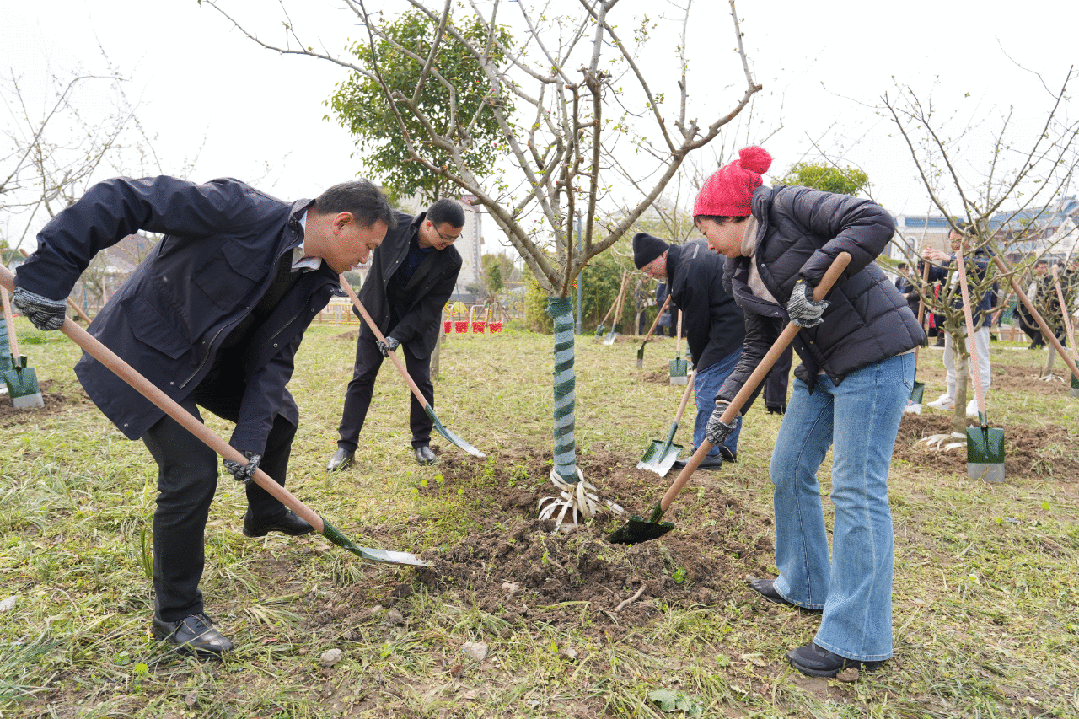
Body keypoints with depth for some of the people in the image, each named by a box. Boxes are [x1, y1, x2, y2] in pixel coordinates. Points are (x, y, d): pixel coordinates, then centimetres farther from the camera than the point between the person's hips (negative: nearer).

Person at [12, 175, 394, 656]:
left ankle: (265, 513, 46)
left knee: (280, 414, 18)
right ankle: (174, 615, 8)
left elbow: (273, 358, -4)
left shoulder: (316, 284, -5)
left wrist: (250, 437, -14)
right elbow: (121, 198, -30)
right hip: (147, 353, -8)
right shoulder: (243, 211, -29)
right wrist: (52, 269, -35)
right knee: (192, 474, -13)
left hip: (213, 358, 8)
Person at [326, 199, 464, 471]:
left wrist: (398, 336, -22)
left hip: (417, 322, 0)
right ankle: (346, 447, 6)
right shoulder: (393, 224, -20)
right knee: (362, 377, -1)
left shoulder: (451, 260, -19)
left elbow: (431, 306, -17)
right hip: (378, 314, 0)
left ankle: (422, 443, 18)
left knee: (421, 380, -1)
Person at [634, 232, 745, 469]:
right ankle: (727, 447, 25)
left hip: (731, 329, -11)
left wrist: (699, 362, 2)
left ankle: (707, 454, -4)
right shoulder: (692, 247, 12)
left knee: (707, 384, -8)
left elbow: (695, 324, -13)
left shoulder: (689, 274, -20)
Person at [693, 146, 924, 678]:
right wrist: (726, 405, 4)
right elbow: (758, 348, 14)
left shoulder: (789, 206, -11)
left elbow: (875, 221, -22)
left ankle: (858, 640, 4)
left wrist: (810, 277, -28)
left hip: (876, 356, -9)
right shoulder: (742, 274, 12)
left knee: (857, 489, -7)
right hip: (823, 366, 9)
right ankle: (806, 587, 33)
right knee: (789, 471, 14)